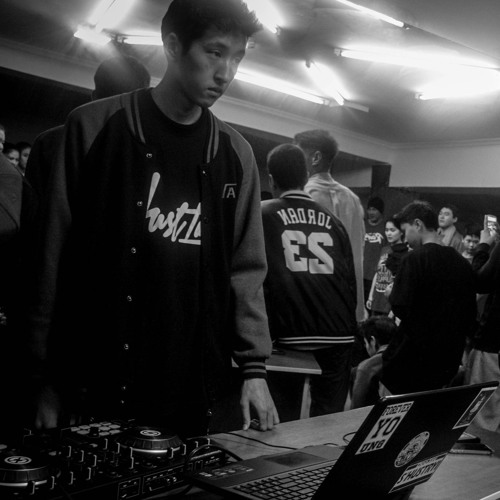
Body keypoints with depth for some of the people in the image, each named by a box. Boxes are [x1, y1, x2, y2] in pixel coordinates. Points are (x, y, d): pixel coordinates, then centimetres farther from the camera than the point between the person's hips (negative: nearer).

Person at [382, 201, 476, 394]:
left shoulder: (415, 258, -14)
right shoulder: (463, 263, 5)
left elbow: (399, 307, -18)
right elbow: (471, 315, 11)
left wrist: (392, 295, 1)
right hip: (449, 362, 7)